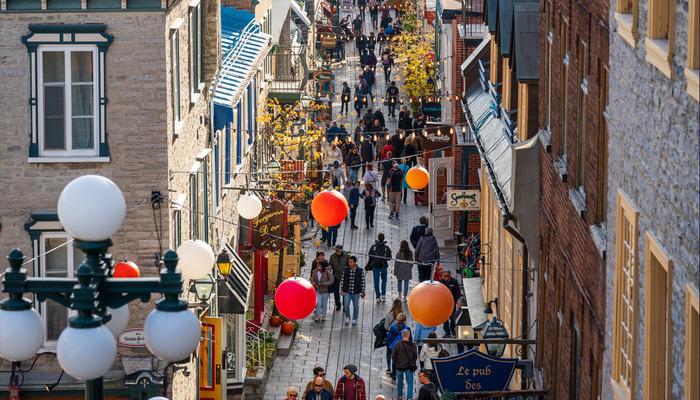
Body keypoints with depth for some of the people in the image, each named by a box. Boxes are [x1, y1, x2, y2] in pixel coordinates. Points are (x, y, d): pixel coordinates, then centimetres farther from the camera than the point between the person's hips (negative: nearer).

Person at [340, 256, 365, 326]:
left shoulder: (360, 271, -7)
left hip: (356, 292, 0)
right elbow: (343, 280, 6)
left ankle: (354, 320, 27)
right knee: (346, 306, -6)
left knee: (356, 306, 10)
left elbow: (363, 281, -2)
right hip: (347, 291, 1)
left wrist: (362, 292, -2)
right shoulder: (345, 270, -3)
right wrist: (342, 289, 5)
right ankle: (347, 318, 18)